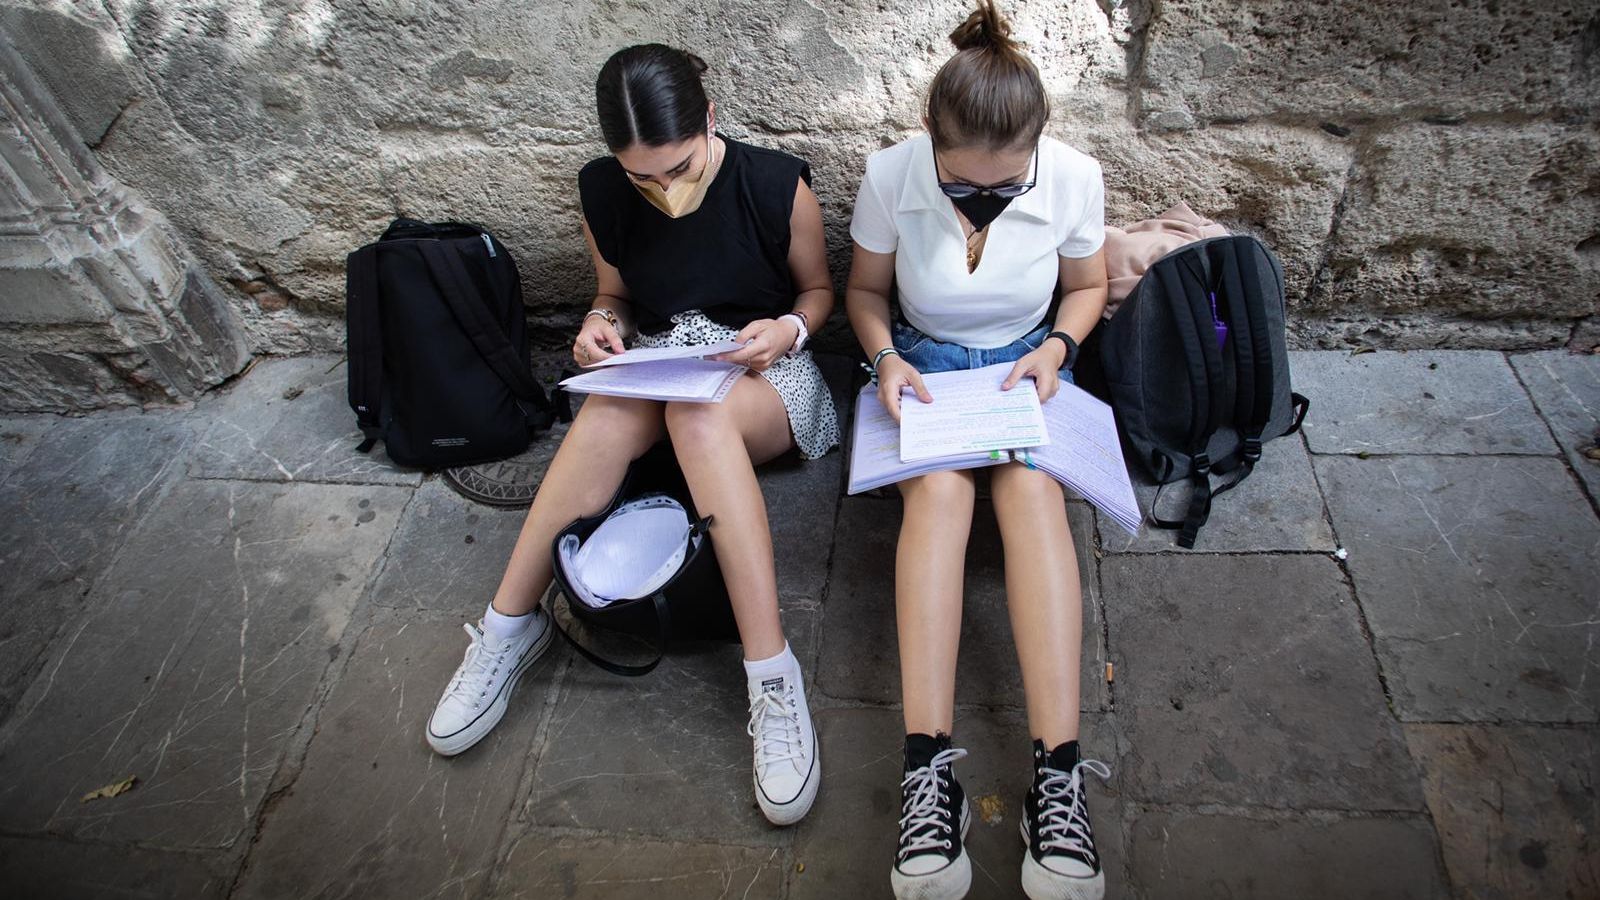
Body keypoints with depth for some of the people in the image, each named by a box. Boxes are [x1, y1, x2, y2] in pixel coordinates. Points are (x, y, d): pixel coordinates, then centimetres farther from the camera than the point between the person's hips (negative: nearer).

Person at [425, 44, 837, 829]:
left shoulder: (777, 187, -13)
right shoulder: (603, 193, -5)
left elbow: (818, 290, 3)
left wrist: (788, 329, -18)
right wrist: (601, 323, -12)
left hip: (763, 371, -2)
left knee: (697, 414, -39)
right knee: (612, 409, -34)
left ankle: (771, 677, -39)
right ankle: (510, 622, -20)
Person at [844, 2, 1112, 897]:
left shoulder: (1075, 177, -13)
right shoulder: (892, 175, -15)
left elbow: (1088, 286, 6)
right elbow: (865, 289, 2)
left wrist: (1057, 347, -12)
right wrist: (886, 356, -16)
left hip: (1027, 362, 1)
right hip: (924, 363, 0)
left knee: (1033, 487, -31)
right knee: (939, 488, -32)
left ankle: (1059, 774, -34)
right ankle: (929, 767, -37)